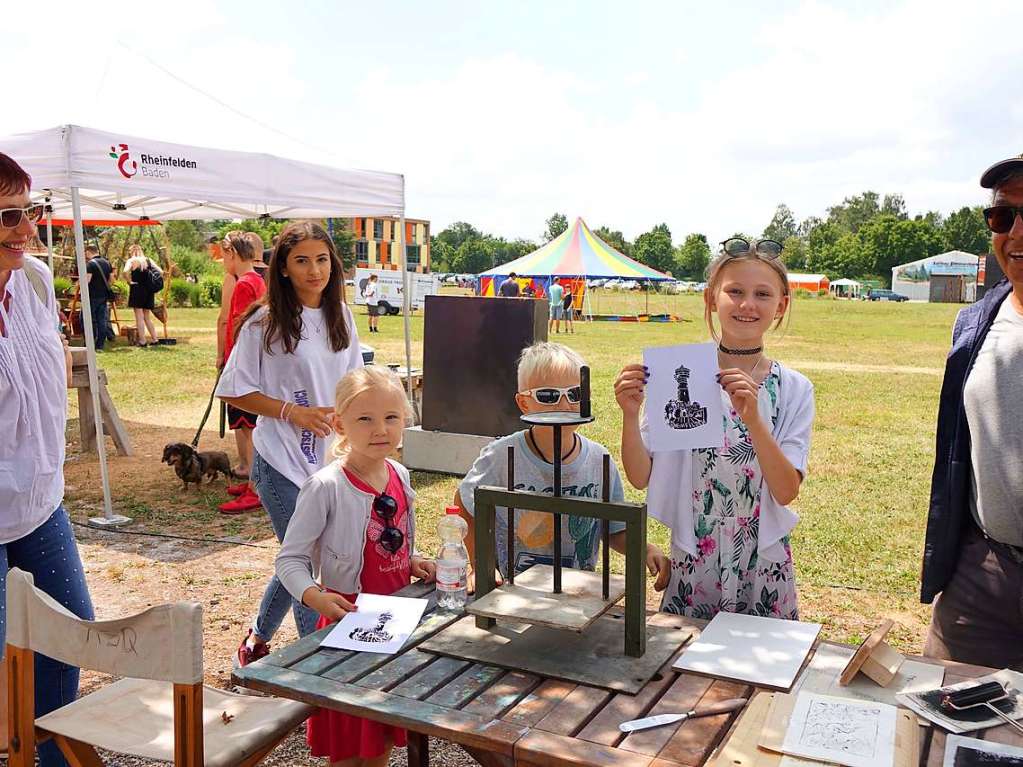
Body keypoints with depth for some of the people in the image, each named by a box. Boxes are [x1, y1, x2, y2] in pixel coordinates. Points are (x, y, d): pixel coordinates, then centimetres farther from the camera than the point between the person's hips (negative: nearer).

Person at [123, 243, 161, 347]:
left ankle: (142, 341, -3)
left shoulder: (131, 261, -2)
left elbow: (126, 271, -22)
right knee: (147, 317, 14)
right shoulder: (148, 260, 11)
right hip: (148, 291, 5)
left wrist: (130, 280, -6)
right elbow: (160, 272, 4)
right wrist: (155, 285, 9)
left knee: (139, 317, -1)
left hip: (137, 289, -5)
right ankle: (154, 339, 11)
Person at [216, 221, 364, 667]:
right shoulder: (264, 322, -8)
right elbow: (233, 391, -6)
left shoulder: (341, 315, 8)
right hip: (281, 462, -5)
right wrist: (292, 411, -15)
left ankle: (258, 637, 40)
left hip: (330, 459, 6)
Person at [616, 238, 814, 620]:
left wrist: (753, 419, -28)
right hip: (691, 564, 0)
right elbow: (641, 477, -7)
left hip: (763, 571, 1)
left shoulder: (794, 390, -4)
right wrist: (630, 415, -24)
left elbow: (787, 491, -14)